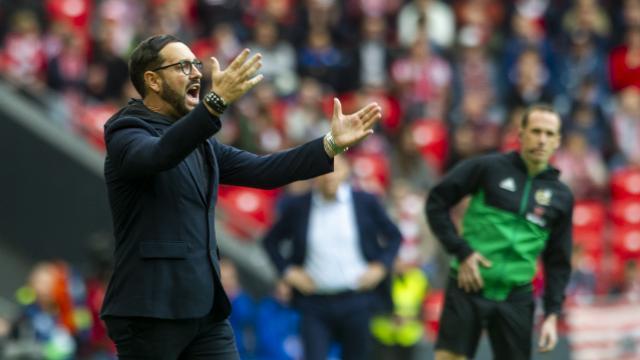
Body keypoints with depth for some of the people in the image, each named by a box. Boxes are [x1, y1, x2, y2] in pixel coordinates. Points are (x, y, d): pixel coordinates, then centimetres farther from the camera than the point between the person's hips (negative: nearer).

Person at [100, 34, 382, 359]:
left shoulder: (199, 142, 18)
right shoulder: (127, 133, -7)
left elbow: (262, 170, 14)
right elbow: (158, 155, -30)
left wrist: (332, 144, 3)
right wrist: (216, 102, -42)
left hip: (207, 308, 8)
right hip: (149, 312, -8)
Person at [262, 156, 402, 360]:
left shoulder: (365, 203, 2)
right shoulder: (297, 207, 2)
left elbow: (394, 236, 12)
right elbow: (271, 241, 15)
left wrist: (381, 267, -2)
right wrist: (287, 271, 2)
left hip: (358, 302, 0)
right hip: (315, 303, 0)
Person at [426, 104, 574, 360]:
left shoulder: (560, 197, 8)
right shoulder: (489, 168, -2)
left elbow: (558, 261, 13)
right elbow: (436, 202, 1)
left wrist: (551, 314, 4)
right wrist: (460, 251, -7)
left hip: (516, 298, 3)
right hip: (469, 288, -3)